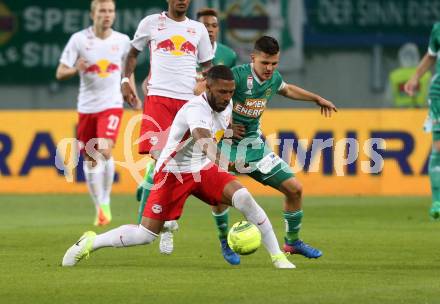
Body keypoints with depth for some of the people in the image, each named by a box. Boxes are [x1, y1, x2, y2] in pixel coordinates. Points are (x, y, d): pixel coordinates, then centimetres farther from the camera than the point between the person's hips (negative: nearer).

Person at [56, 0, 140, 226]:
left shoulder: (122, 40, 2)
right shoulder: (79, 39, -4)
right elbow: (60, 73, -4)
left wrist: (133, 95, 8)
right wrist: (76, 69, -25)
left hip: (112, 105, -1)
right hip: (87, 106, 1)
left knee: (105, 150, -21)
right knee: (90, 159, 6)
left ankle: (106, 202, -7)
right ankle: (99, 208, 21)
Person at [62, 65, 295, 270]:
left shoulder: (226, 105, -3)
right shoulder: (196, 110, -28)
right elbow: (204, 139, -50)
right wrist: (218, 161, -68)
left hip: (203, 169, 6)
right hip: (173, 173, -6)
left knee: (243, 197, -19)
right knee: (145, 235, -9)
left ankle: (278, 257, -10)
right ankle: (90, 242, 14)